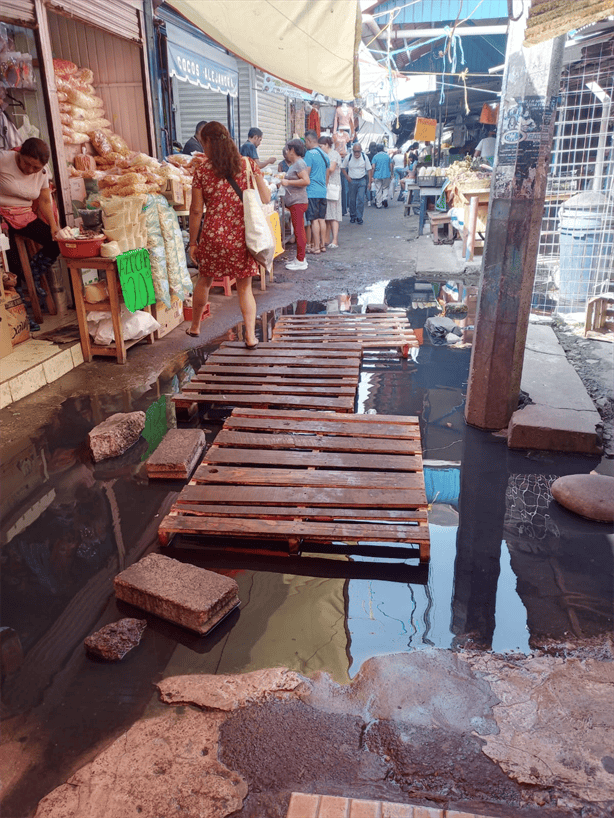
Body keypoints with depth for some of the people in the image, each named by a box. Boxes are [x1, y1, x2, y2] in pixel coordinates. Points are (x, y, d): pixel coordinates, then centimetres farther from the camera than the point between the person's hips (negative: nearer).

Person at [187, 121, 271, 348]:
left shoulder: (202, 170, -2)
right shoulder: (248, 164, 0)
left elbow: (196, 210, -2)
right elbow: (266, 198, 2)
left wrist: (193, 242, 6)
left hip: (213, 235, 0)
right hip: (243, 236, 0)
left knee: (204, 280, 19)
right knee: (244, 287, 10)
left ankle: (195, 326, 35)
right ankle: (250, 336, 5)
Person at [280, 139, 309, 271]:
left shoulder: (299, 163, -13)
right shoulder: (294, 164, 19)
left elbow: (306, 181, -23)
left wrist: (288, 182, -19)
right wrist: (285, 178, 18)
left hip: (298, 202, -11)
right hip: (295, 202, 11)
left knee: (299, 231, -8)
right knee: (299, 231, 14)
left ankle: (300, 261, -5)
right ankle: (300, 258, 20)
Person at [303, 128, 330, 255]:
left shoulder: (310, 154, -11)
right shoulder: (325, 154, 14)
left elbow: (306, 175, -13)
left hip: (312, 192, -8)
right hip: (322, 191, 8)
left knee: (314, 220, -5)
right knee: (321, 219, 12)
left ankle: (316, 247, -4)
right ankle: (322, 244, 16)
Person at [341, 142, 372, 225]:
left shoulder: (365, 157, -4)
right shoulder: (348, 157, -6)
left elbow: (369, 169, 3)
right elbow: (342, 168, 7)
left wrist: (369, 182, -2)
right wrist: (347, 176, -6)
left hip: (362, 180, 0)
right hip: (352, 181, 1)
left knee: (361, 199, -10)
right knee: (352, 200, 4)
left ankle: (359, 217, -3)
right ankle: (352, 216, 19)